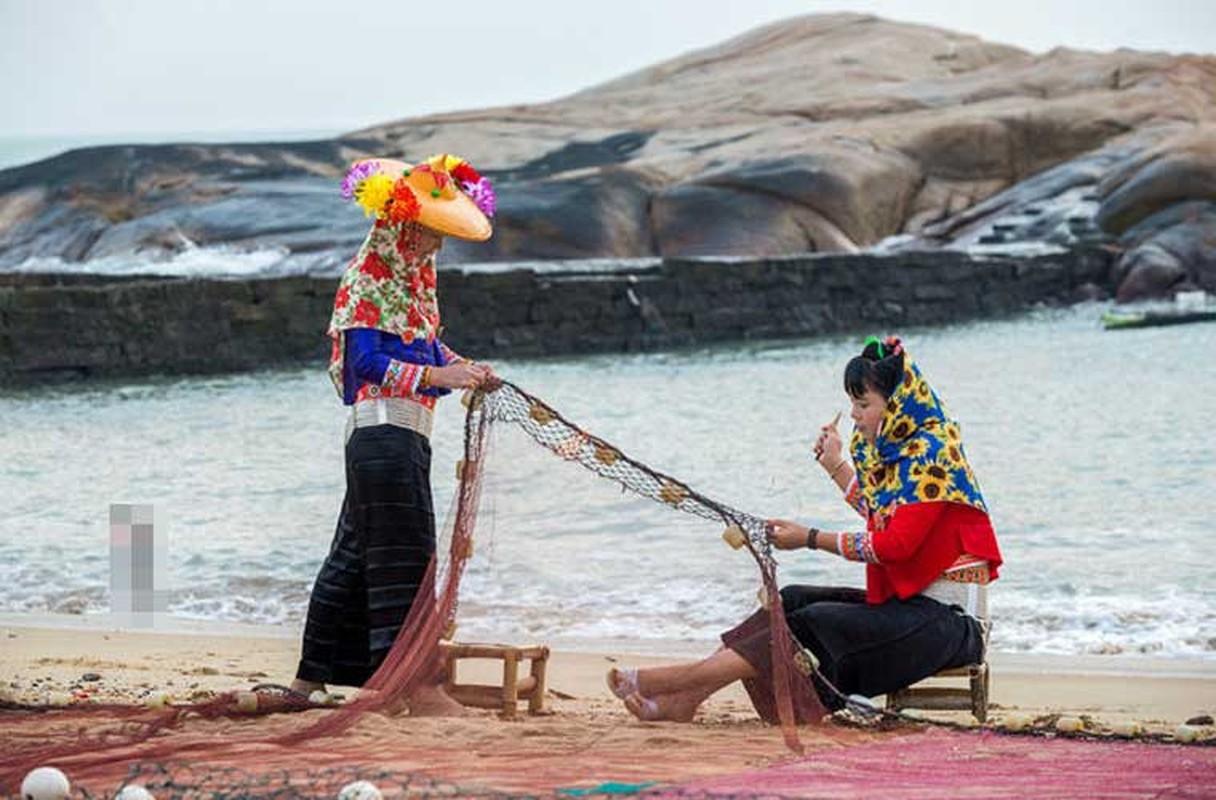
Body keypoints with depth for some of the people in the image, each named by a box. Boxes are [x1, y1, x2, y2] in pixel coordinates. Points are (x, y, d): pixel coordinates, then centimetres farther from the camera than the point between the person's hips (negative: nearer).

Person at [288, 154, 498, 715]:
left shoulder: (416, 277, 16)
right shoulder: (365, 278, -10)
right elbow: (366, 361, -18)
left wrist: (464, 368, 6)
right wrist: (438, 375, -25)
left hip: (408, 431, 10)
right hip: (382, 425, -10)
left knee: (358, 551, 13)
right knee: (403, 552, -12)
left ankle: (311, 678, 20)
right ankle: (417, 685, -13)